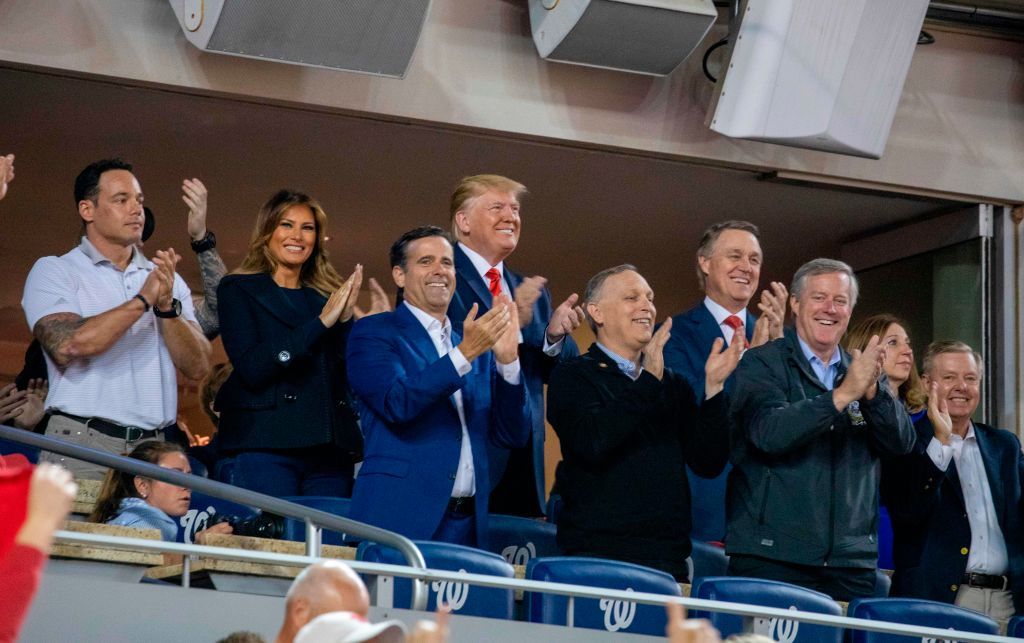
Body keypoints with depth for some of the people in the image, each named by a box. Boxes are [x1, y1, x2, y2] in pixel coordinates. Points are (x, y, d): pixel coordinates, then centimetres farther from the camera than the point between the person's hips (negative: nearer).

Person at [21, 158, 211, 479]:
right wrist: (143, 300, -12)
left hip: (153, 449, 4)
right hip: (82, 444, -4)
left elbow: (198, 367, 5)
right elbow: (66, 346, -15)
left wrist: (167, 306, -10)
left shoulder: (167, 279, 15)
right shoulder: (53, 271, 3)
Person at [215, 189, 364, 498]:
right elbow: (251, 368, -9)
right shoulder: (238, 290, 5)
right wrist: (320, 322, -11)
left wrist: (345, 319, -6)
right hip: (266, 446, -4)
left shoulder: (328, 296, 17)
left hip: (331, 449, 4)